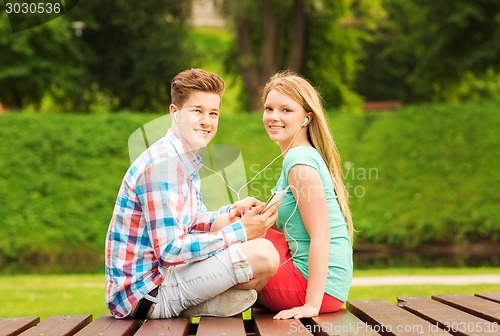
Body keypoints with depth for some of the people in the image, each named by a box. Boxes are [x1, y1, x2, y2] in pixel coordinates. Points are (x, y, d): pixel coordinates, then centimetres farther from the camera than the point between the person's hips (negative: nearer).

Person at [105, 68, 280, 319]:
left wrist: (231, 213, 1)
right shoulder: (162, 164, -19)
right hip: (145, 291, -10)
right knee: (263, 255, -23)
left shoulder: (185, 161, 13)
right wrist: (240, 232, -18)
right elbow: (170, 250, -24)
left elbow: (191, 225, 20)